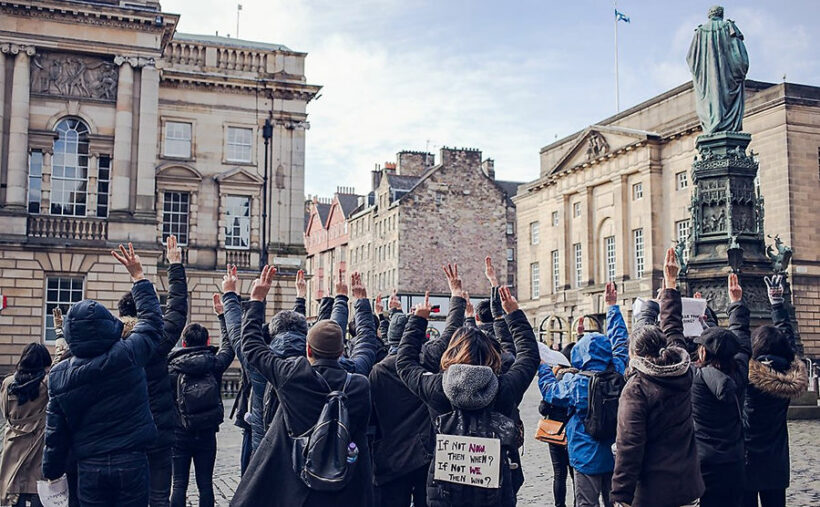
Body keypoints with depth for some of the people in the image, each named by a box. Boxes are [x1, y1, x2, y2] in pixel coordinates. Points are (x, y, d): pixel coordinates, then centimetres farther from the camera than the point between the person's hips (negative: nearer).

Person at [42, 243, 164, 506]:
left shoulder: (59, 375, -5)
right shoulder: (128, 356, -12)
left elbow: (55, 432, 2)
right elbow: (152, 321, 6)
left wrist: (51, 470, 17)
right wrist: (138, 276, 16)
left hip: (90, 468, 2)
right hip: (132, 464, -1)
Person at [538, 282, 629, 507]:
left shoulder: (576, 383, -19)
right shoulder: (618, 373, -7)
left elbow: (550, 390, 0)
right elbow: (620, 340, 8)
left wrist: (542, 366, 16)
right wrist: (613, 306, 18)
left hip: (587, 457, -4)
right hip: (616, 454, 4)